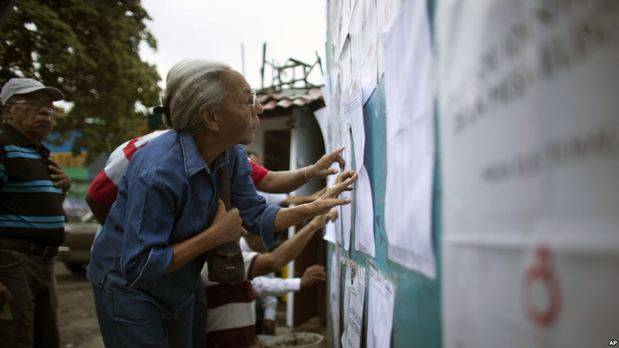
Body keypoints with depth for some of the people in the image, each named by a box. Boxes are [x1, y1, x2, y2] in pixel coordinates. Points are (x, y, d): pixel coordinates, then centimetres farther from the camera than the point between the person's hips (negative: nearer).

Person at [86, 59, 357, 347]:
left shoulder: (232, 156, -10)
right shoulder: (159, 170, -34)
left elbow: (256, 216, -1)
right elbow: (137, 267, -32)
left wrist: (313, 208, -16)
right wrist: (215, 235, -28)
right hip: (127, 288, -7)